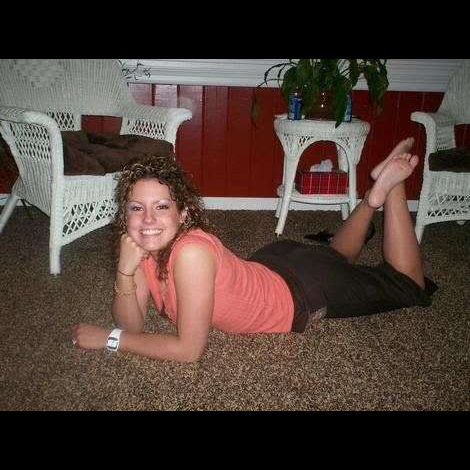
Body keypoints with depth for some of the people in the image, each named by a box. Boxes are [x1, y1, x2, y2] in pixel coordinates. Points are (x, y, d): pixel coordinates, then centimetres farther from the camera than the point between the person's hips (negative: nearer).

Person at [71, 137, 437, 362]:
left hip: (307, 291, -6)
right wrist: (125, 269, -30)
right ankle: (376, 195, 40)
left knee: (411, 284, 17)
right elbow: (132, 325, -13)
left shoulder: (192, 252, -39)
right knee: (336, 257, 38)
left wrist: (109, 339, -27)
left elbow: (190, 349, -34)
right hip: (273, 265, 6)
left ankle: (388, 187, 22)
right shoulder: (145, 247, -17)